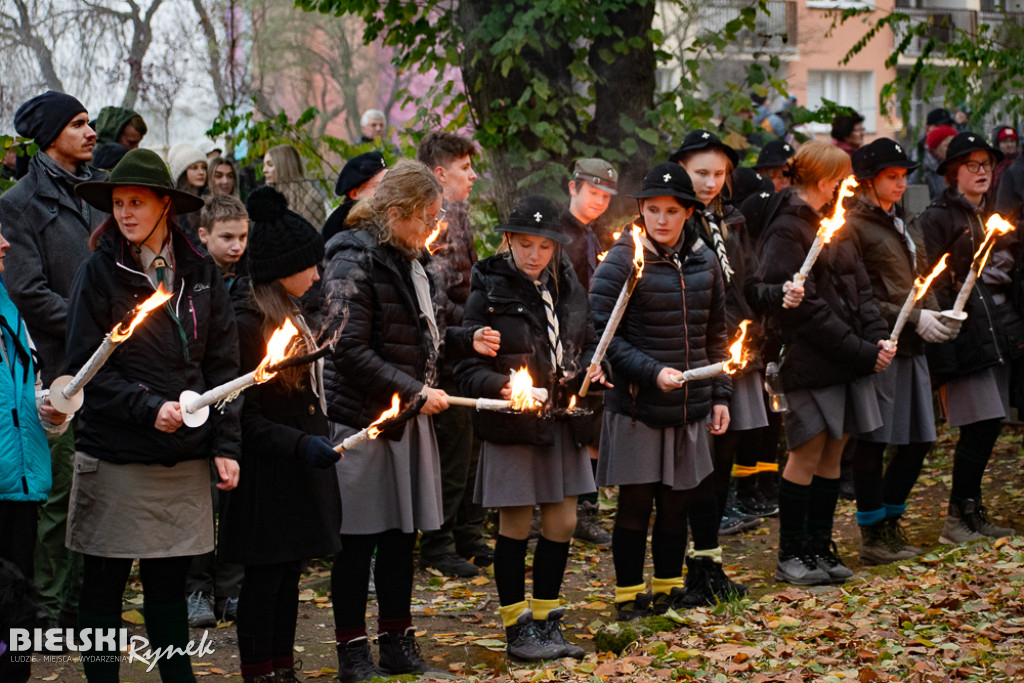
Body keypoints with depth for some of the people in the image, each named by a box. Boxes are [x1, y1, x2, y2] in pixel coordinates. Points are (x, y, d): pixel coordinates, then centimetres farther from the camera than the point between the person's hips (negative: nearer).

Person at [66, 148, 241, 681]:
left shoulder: (200, 273, 6)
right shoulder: (99, 274, -3)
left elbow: (222, 363, 8)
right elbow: (86, 369, -6)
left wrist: (225, 445, 1)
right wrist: (149, 408, -18)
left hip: (184, 457, 3)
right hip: (115, 455, -3)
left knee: (169, 580, 10)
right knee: (104, 583, 5)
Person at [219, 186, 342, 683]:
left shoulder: (290, 315, 13)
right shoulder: (249, 323, -16)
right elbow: (244, 417, -18)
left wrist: (317, 445, 21)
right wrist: (299, 445, -25)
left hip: (302, 469, 9)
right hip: (268, 474, -9)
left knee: (289, 572, 13)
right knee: (264, 576, -1)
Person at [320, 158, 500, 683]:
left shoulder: (408, 261, 13)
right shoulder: (354, 264, -14)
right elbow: (349, 350, -20)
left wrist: (466, 340, 7)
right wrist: (413, 391, -21)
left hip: (409, 419, 8)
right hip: (363, 418, -8)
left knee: (402, 533, 12)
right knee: (359, 540, 0)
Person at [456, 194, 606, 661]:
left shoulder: (567, 288, 9)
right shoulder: (489, 294, -8)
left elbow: (588, 341, 21)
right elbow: (469, 368, -11)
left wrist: (591, 366, -1)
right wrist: (500, 387, -30)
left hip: (562, 421, 5)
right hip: (512, 426, -5)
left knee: (562, 521, 9)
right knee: (516, 524, 2)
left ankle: (547, 622, 23)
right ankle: (517, 628, 13)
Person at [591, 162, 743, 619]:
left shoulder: (703, 261, 8)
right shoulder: (622, 261, -9)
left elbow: (715, 334, 16)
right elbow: (602, 333, -13)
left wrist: (720, 395, 12)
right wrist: (652, 372, -21)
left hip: (689, 408, 5)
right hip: (637, 406, -5)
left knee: (677, 500, 11)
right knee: (636, 503, 2)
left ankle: (669, 589, 25)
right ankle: (629, 595, 14)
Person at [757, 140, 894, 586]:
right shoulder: (786, 230, -13)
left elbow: (858, 287, 15)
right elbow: (805, 308, -17)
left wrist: (878, 336, -2)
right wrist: (861, 351, -16)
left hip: (849, 360, 8)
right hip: (811, 360, -8)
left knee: (832, 453, 10)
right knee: (807, 455, -3)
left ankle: (819, 549, 19)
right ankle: (790, 556, 7)